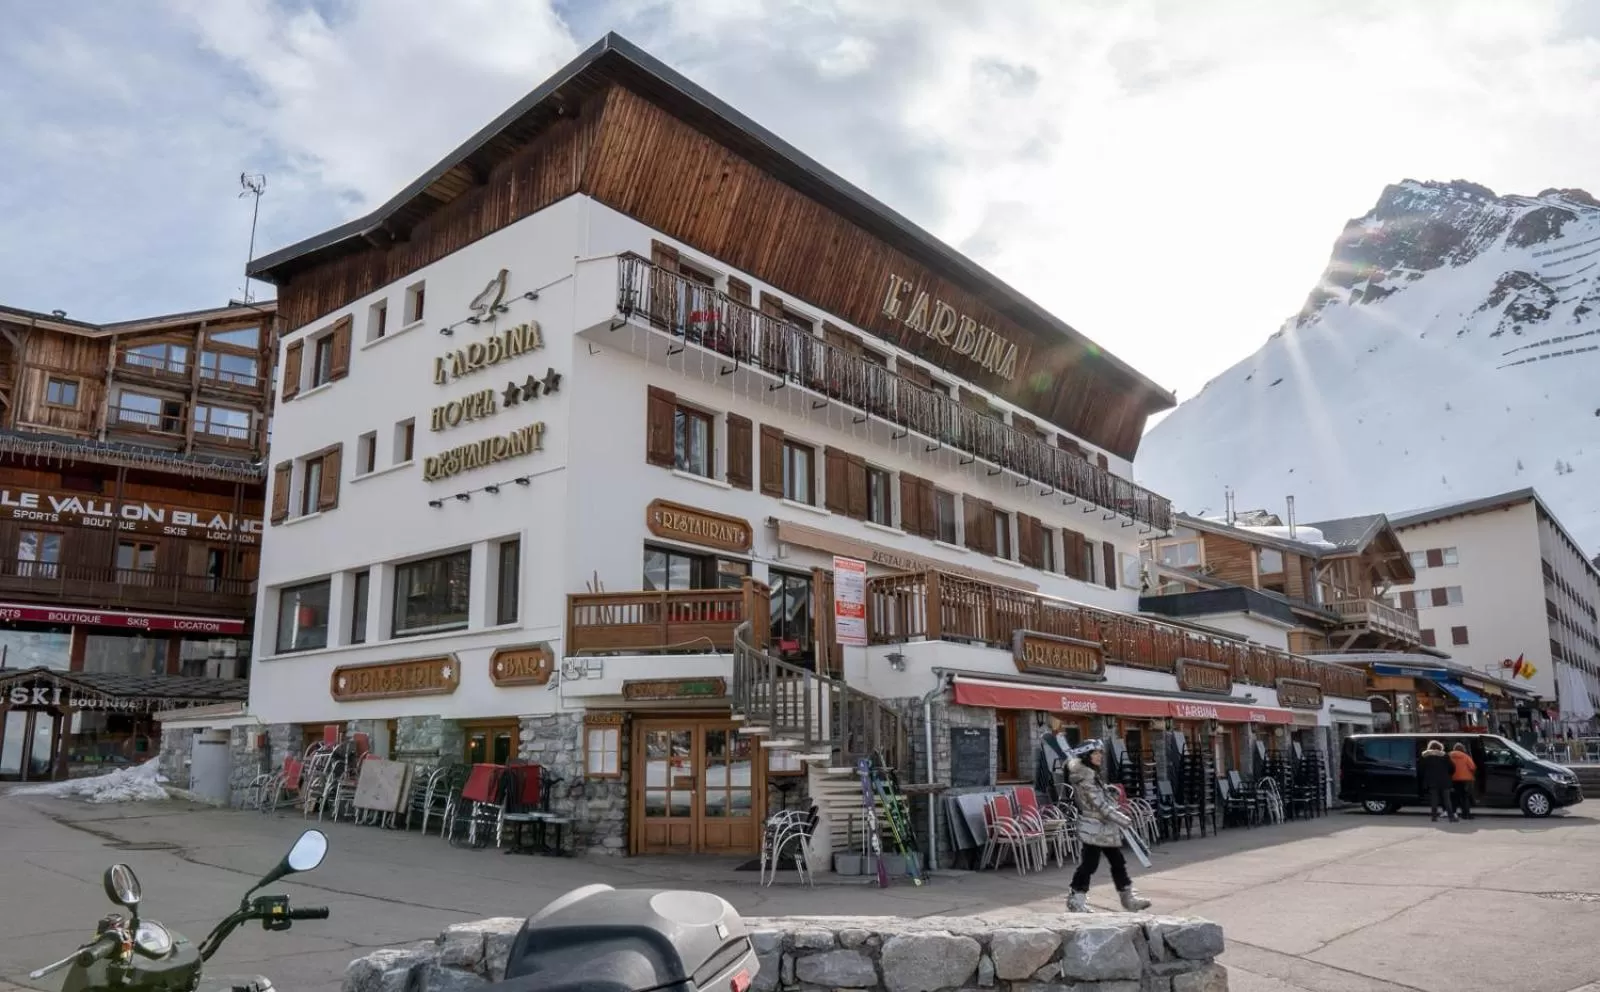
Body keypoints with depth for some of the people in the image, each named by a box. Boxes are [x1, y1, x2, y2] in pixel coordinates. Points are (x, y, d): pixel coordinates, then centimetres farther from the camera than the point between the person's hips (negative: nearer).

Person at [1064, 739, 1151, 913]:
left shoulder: (1091, 774, 12)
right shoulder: (1084, 778, -19)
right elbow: (1100, 805, -21)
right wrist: (1123, 820, -16)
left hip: (1104, 828, 10)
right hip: (1094, 829, -10)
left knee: (1118, 862, 15)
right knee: (1089, 864, -4)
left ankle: (1129, 898, 24)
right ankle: (1076, 900, 6)